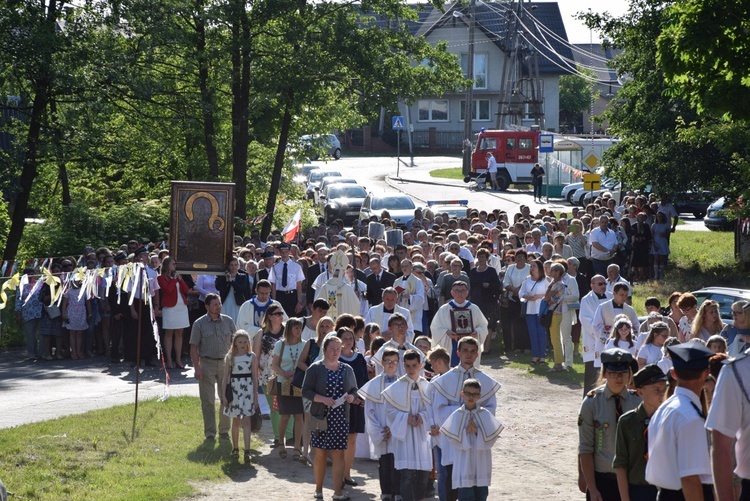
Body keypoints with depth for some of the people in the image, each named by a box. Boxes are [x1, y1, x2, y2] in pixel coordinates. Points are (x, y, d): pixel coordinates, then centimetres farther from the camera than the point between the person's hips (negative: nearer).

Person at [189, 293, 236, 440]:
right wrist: (197, 368, -10)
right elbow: (194, 348, -2)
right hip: (207, 363, -2)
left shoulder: (228, 321, 6)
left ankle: (224, 430, 17)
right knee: (208, 401, 0)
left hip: (225, 363, 2)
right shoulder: (199, 324, -2)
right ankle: (210, 433, 7)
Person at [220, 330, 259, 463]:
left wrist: (255, 396, 1)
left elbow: (255, 377, 3)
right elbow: (225, 377, 5)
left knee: (246, 421, -8)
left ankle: (247, 451, -12)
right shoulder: (229, 357, 4)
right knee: (236, 421, 11)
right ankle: (235, 449, 22)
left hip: (247, 389, -1)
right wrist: (223, 395, -1)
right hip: (234, 388, 2)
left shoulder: (252, 357, 2)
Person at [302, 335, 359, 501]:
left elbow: (354, 390, 16)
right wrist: (322, 399, -17)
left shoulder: (347, 369, 10)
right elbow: (306, 391, -3)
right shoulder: (315, 368, 0)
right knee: (320, 454, 5)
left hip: (341, 418, 2)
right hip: (321, 417, -2)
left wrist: (351, 397, -7)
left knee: (338, 454, -3)